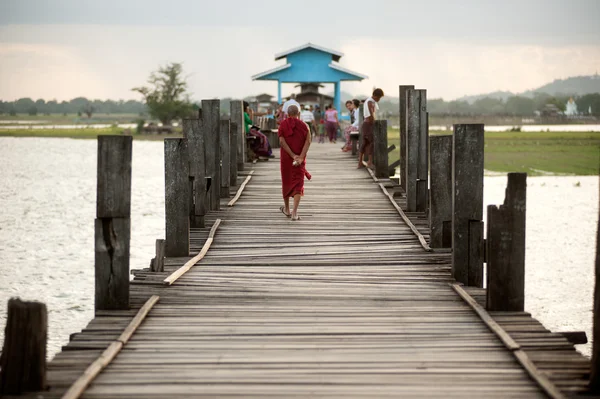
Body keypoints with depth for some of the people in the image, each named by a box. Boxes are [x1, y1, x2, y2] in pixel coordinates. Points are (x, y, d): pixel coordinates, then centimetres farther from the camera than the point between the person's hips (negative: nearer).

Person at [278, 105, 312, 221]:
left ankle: (287, 209, 32)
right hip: (300, 159, -1)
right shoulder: (304, 125, 2)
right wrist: (301, 157, -18)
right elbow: (308, 141, -11)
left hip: (286, 158, 1)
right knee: (298, 184, -1)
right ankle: (294, 212, -16)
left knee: (286, 182, 18)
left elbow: (281, 141, -11)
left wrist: (293, 155, -15)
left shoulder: (283, 125, 2)